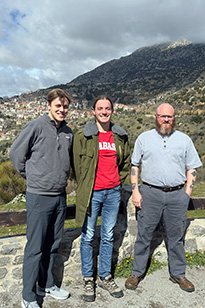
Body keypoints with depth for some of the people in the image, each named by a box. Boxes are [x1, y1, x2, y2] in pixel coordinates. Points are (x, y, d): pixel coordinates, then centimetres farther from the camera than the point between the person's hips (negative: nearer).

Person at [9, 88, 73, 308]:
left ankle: (47, 285, 35)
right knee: (35, 248, 3)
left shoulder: (68, 132, 8)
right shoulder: (36, 127, -10)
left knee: (53, 244, 16)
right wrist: (31, 177, 4)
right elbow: (15, 153, -4)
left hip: (60, 196, 6)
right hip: (39, 197, -6)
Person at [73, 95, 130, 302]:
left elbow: (126, 162, 19)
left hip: (113, 192, 4)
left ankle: (105, 277, 31)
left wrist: (118, 181, 11)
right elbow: (77, 165, -1)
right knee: (88, 236, 8)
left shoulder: (120, 136, 6)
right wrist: (83, 191, 0)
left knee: (108, 236, 14)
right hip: (92, 193, -3)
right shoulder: (83, 136, -5)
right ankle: (88, 279, 27)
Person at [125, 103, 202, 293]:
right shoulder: (144, 138, 6)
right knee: (144, 235, 6)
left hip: (177, 195, 1)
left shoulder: (184, 140, 9)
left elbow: (192, 169, 11)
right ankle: (137, 273, 22)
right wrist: (135, 190, -2)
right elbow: (134, 165, 8)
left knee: (176, 236, 12)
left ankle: (178, 274, 30)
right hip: (150, 193, -1)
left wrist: (187, 193, 1)